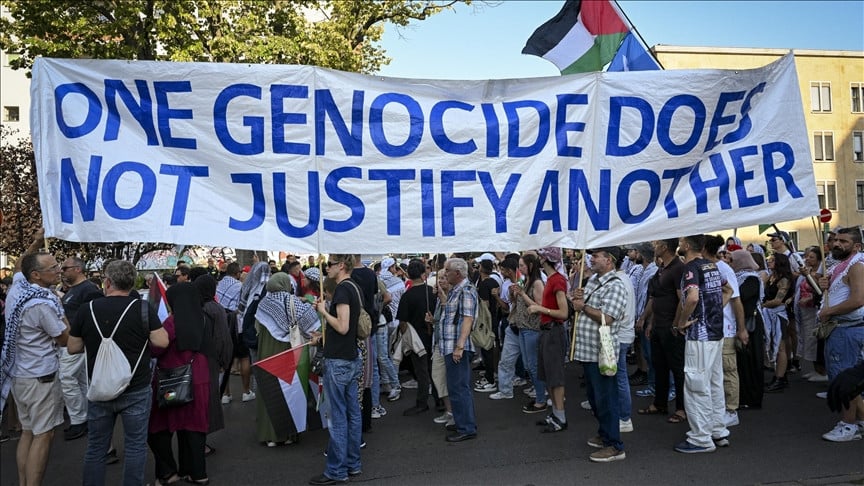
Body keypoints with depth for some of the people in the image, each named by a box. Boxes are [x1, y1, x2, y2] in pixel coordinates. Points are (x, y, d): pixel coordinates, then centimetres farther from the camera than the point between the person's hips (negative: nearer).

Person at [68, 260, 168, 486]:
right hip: (136, 391, -2)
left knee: (96, 447, 16)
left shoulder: (87, 310, -5)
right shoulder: (143, 308, -12)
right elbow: (161, 342, -14)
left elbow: (73, 348, 3)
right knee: (135, 446, 9)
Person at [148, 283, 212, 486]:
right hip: (198, 380, 6)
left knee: (160, 426, 11)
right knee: (193, 425, 13)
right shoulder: (202, 320, 3)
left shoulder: (173, 321, -15)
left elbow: (156, 350, -16)